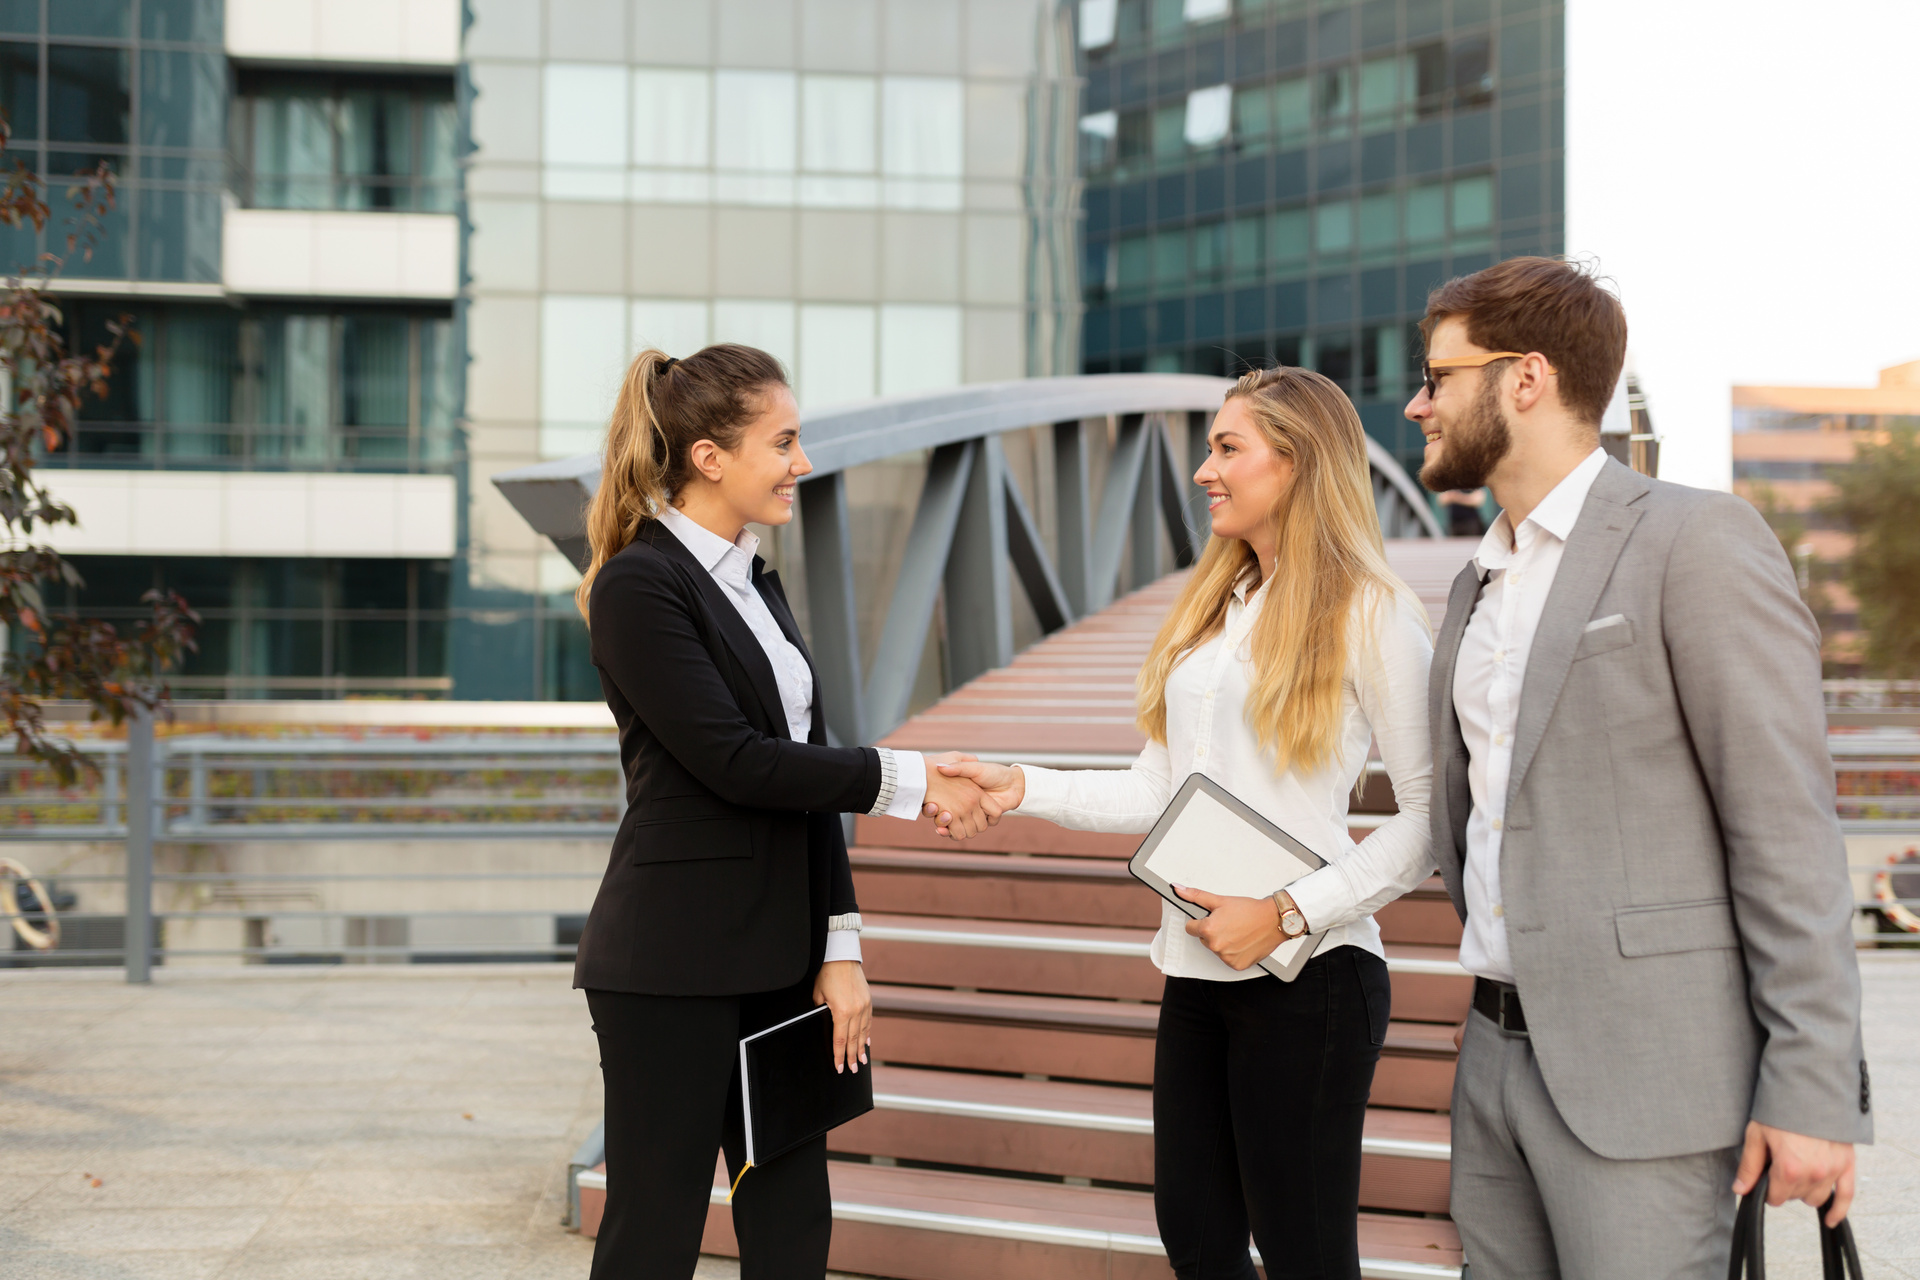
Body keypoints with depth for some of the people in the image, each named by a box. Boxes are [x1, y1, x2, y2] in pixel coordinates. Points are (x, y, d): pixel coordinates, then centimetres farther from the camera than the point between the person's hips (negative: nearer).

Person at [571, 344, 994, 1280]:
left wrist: (840, 948, 7)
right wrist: (910, 781, -12)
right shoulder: (640, 586, -12)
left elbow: (805, 766, 12)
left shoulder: (756, 584, 14)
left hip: (774, 959, 8)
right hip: (672, 969, -8)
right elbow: (733, 762, -18)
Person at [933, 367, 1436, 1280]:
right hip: (1198, 969, 7)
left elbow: (1430, 819, -10)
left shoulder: (1370, 614, -7)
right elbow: (1158, 791, 14)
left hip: (1307, 974, -7)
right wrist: (1021, 788, 3)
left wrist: (1290, 913, -16)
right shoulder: (1213, 608, 16)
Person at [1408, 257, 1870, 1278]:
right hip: (1500, 1046, 8)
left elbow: (1786, 828, -13)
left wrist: (1815, 1089, -17)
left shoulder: (1698, 541, -9)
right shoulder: (1482, 581, 17)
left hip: (1644, 1068, -8)